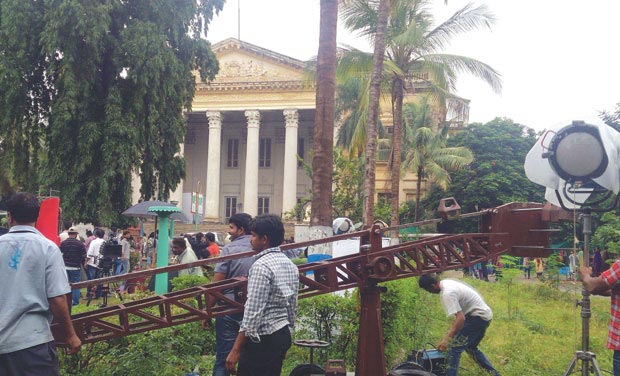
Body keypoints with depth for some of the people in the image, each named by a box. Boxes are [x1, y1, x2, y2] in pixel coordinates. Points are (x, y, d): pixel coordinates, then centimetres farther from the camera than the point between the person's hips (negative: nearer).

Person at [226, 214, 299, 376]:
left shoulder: (261, 266, -16)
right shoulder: (290, 264, 10)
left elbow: (253, 312, -21)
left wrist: (235, 350, -19)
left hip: (262, 338, -9)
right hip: (283, 335, 9)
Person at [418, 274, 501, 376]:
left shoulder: (447, 294, -23)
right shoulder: (446, 282, 6)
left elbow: (460, 318, -30)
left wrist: (447, 339, -29)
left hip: (477, 317, -10)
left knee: (454, 348, -11)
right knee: (470, 347, 24)